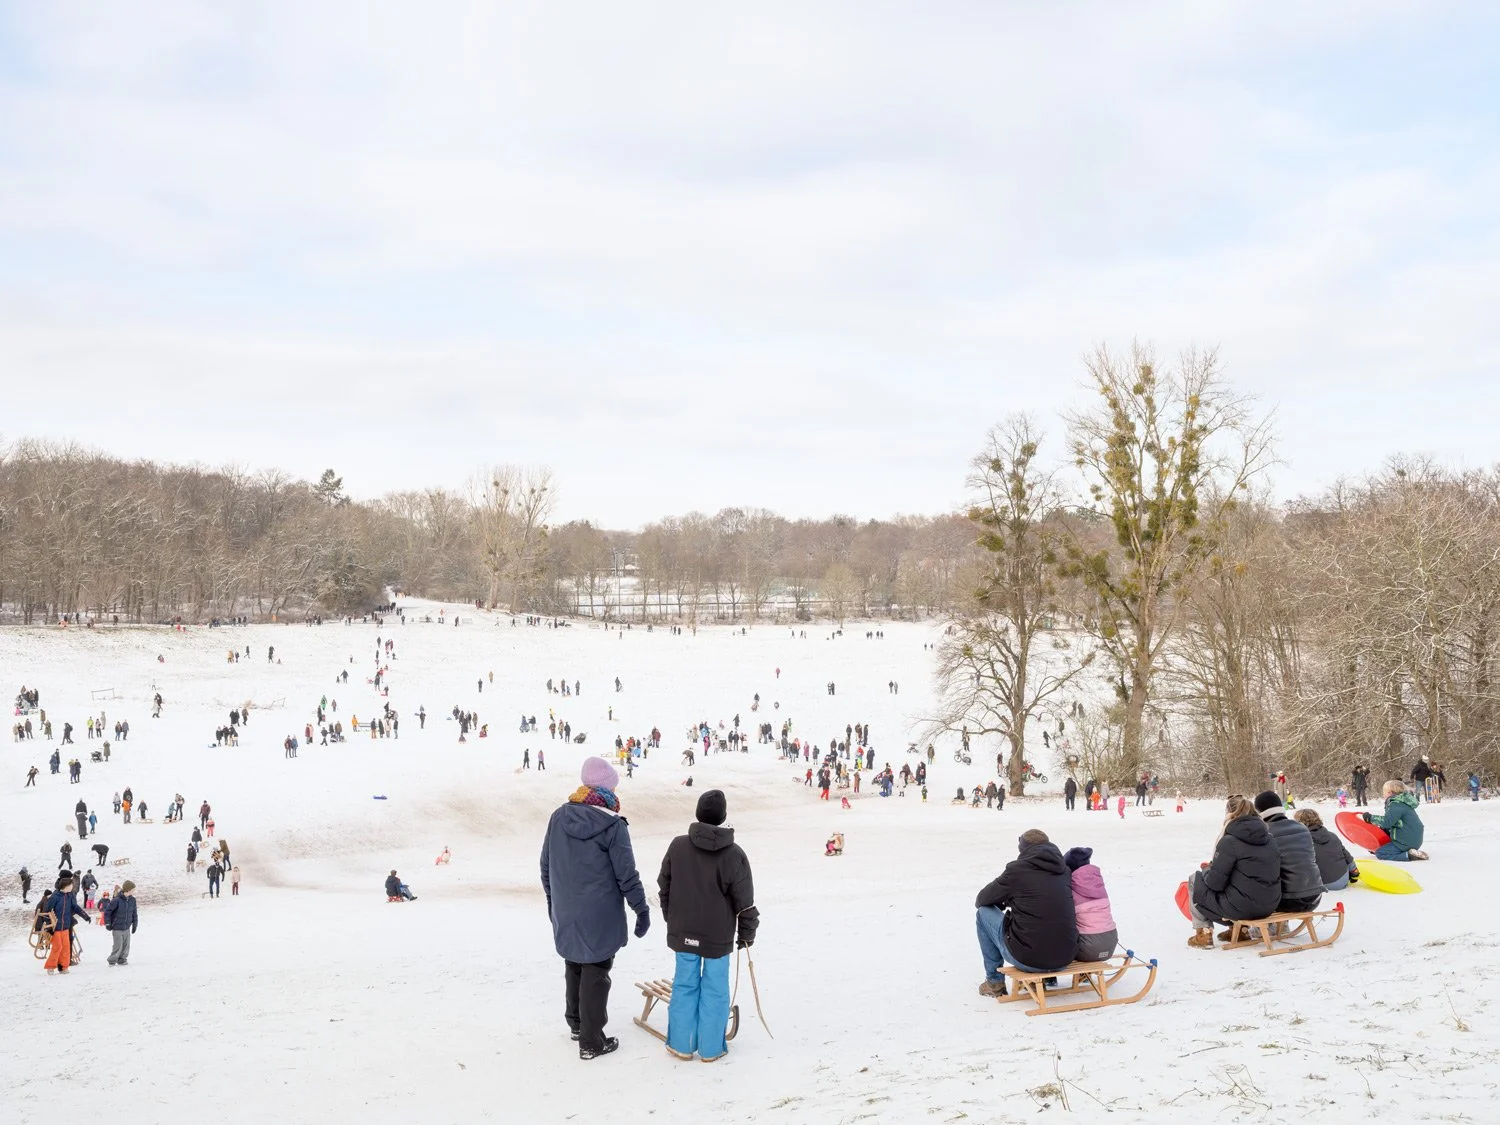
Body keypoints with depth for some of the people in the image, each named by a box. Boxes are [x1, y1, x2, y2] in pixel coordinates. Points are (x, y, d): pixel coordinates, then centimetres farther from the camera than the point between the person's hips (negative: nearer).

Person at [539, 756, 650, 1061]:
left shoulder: (558, 818, -2)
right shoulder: (612, 825, -17)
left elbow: (546, 866, 7)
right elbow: (626, 875, -15)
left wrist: (552, 899, 21)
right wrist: (641, 909, -4)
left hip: (565, 914, 5)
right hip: (600, 917, -5)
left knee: (573, 966, 22)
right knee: (595, 973, 3)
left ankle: (576, 1023, 38)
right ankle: (591, 1041, 7)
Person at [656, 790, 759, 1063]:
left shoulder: (678, 846, -6)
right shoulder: (734, 854, -12)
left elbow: (664, 888, 5)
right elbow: (744, 901, -7)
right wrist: (747, 934, 7)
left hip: (683, 932, 2)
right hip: (718, 936, -2)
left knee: (684, 985, 12)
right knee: (715, 989, 8)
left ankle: (681, 1044, 18)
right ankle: (710, 1047, 14)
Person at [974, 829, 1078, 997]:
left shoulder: (1017, 869, -5)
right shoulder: (1063, 870, 9)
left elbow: (981, 900, 9)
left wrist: (1005, 902, 30)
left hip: (1028, 959, -5)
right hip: (1065, 959, 6)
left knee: (984, 912, 16)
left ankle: (995, 982, 22)